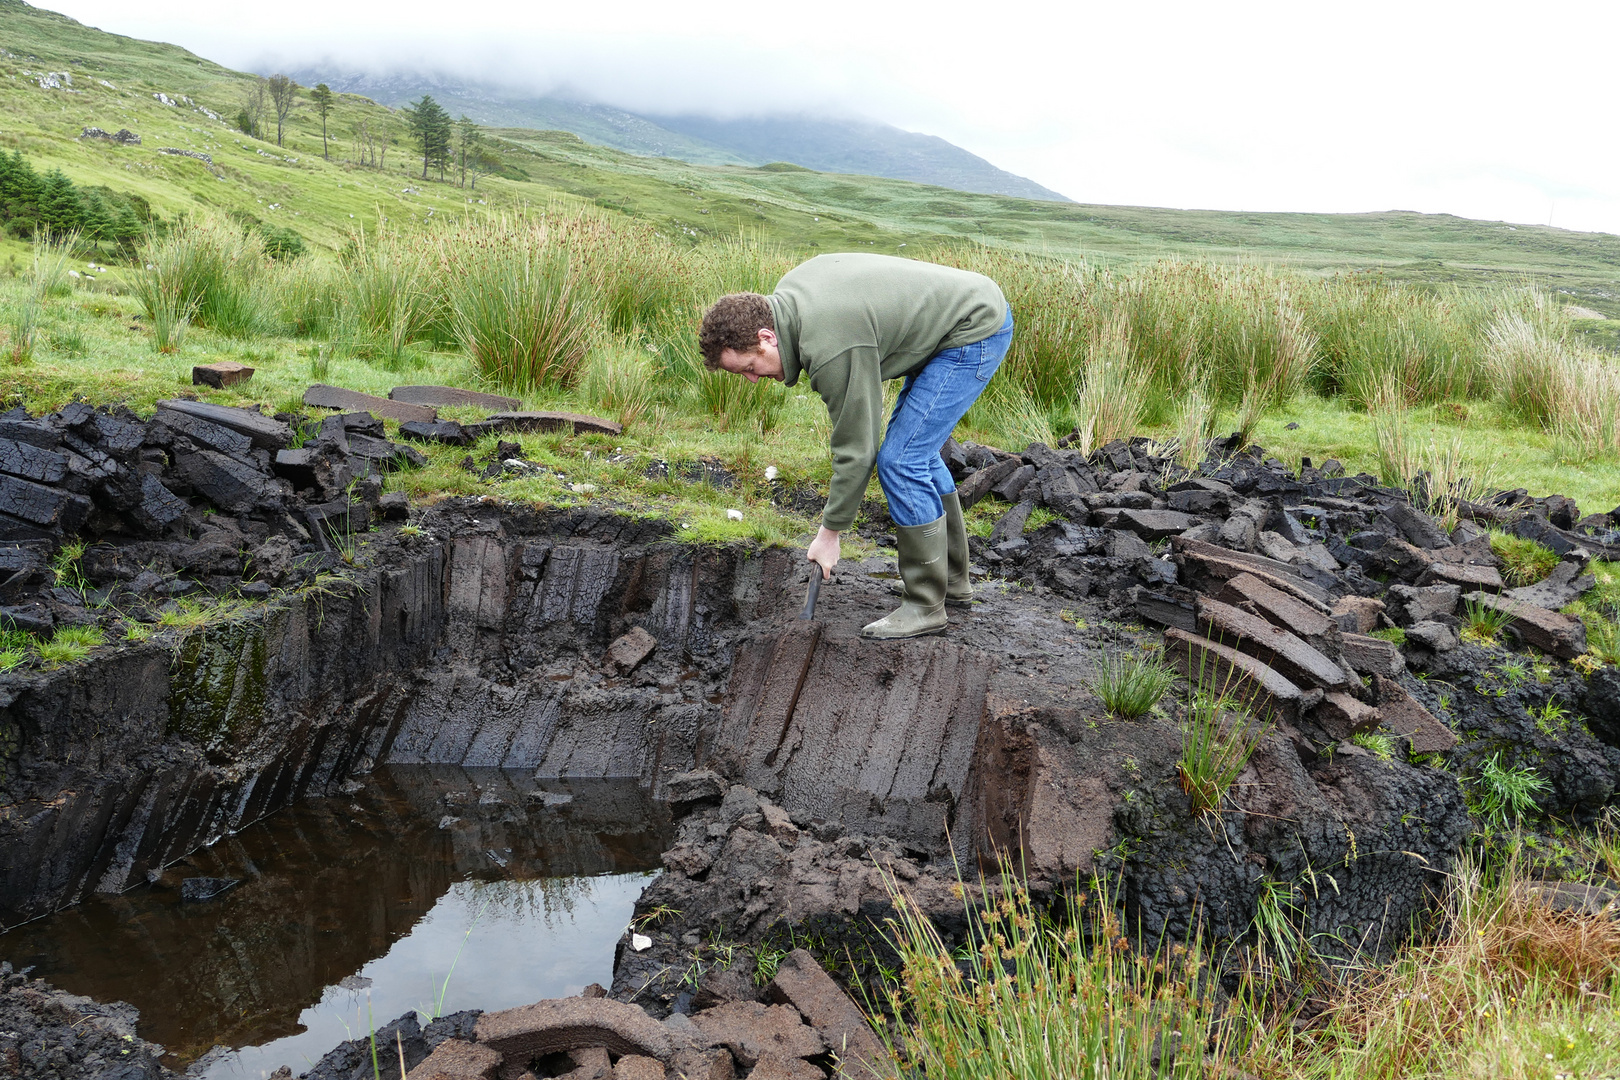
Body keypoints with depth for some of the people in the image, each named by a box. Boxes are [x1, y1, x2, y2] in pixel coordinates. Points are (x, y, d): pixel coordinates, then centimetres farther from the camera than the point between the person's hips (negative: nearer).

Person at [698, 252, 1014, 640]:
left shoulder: (830, 349, -29)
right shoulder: (789, 290, -2)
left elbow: (856, 448, -22)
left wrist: (829, 532, -12)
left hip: (975, 331, -11)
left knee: (899, 460, -13)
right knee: (915, 447, 17)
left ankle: (926, 606, -4)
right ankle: (952, 579, 26)